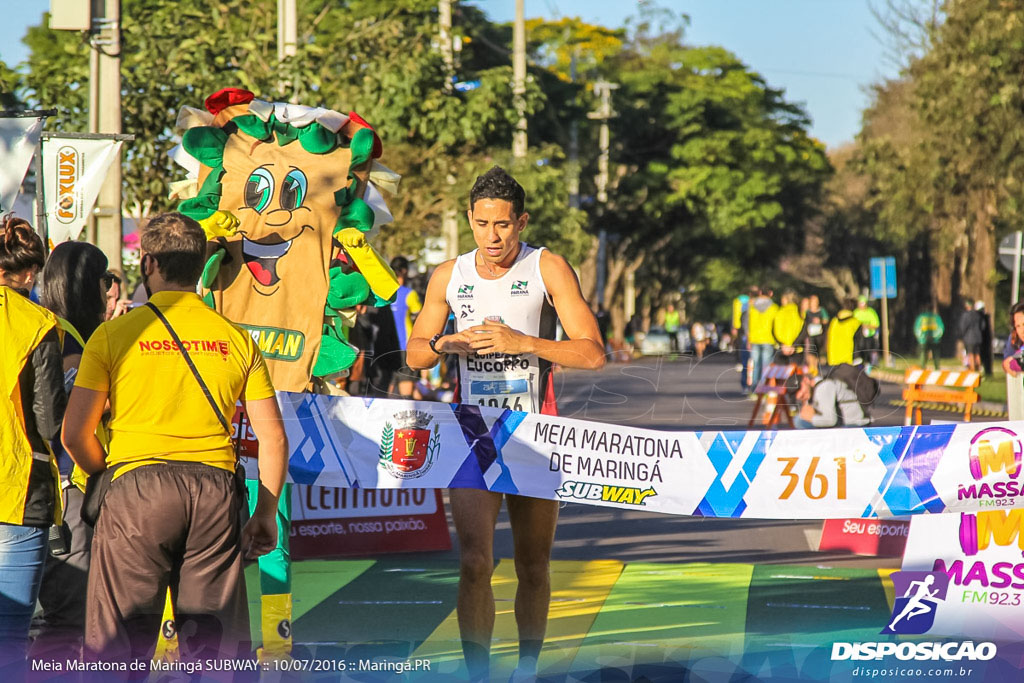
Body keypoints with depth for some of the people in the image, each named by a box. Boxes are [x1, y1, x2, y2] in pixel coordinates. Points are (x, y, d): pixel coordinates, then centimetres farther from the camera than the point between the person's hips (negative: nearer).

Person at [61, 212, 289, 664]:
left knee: (118, 644, 1)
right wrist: (266, 515, 17)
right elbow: (273, 437, 8)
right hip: (216, 490, 3)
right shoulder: (237, 339, 9)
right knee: (215, 647, 8)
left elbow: (75, 433, -1)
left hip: (139, 490, -3)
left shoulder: (115, 334, 1)